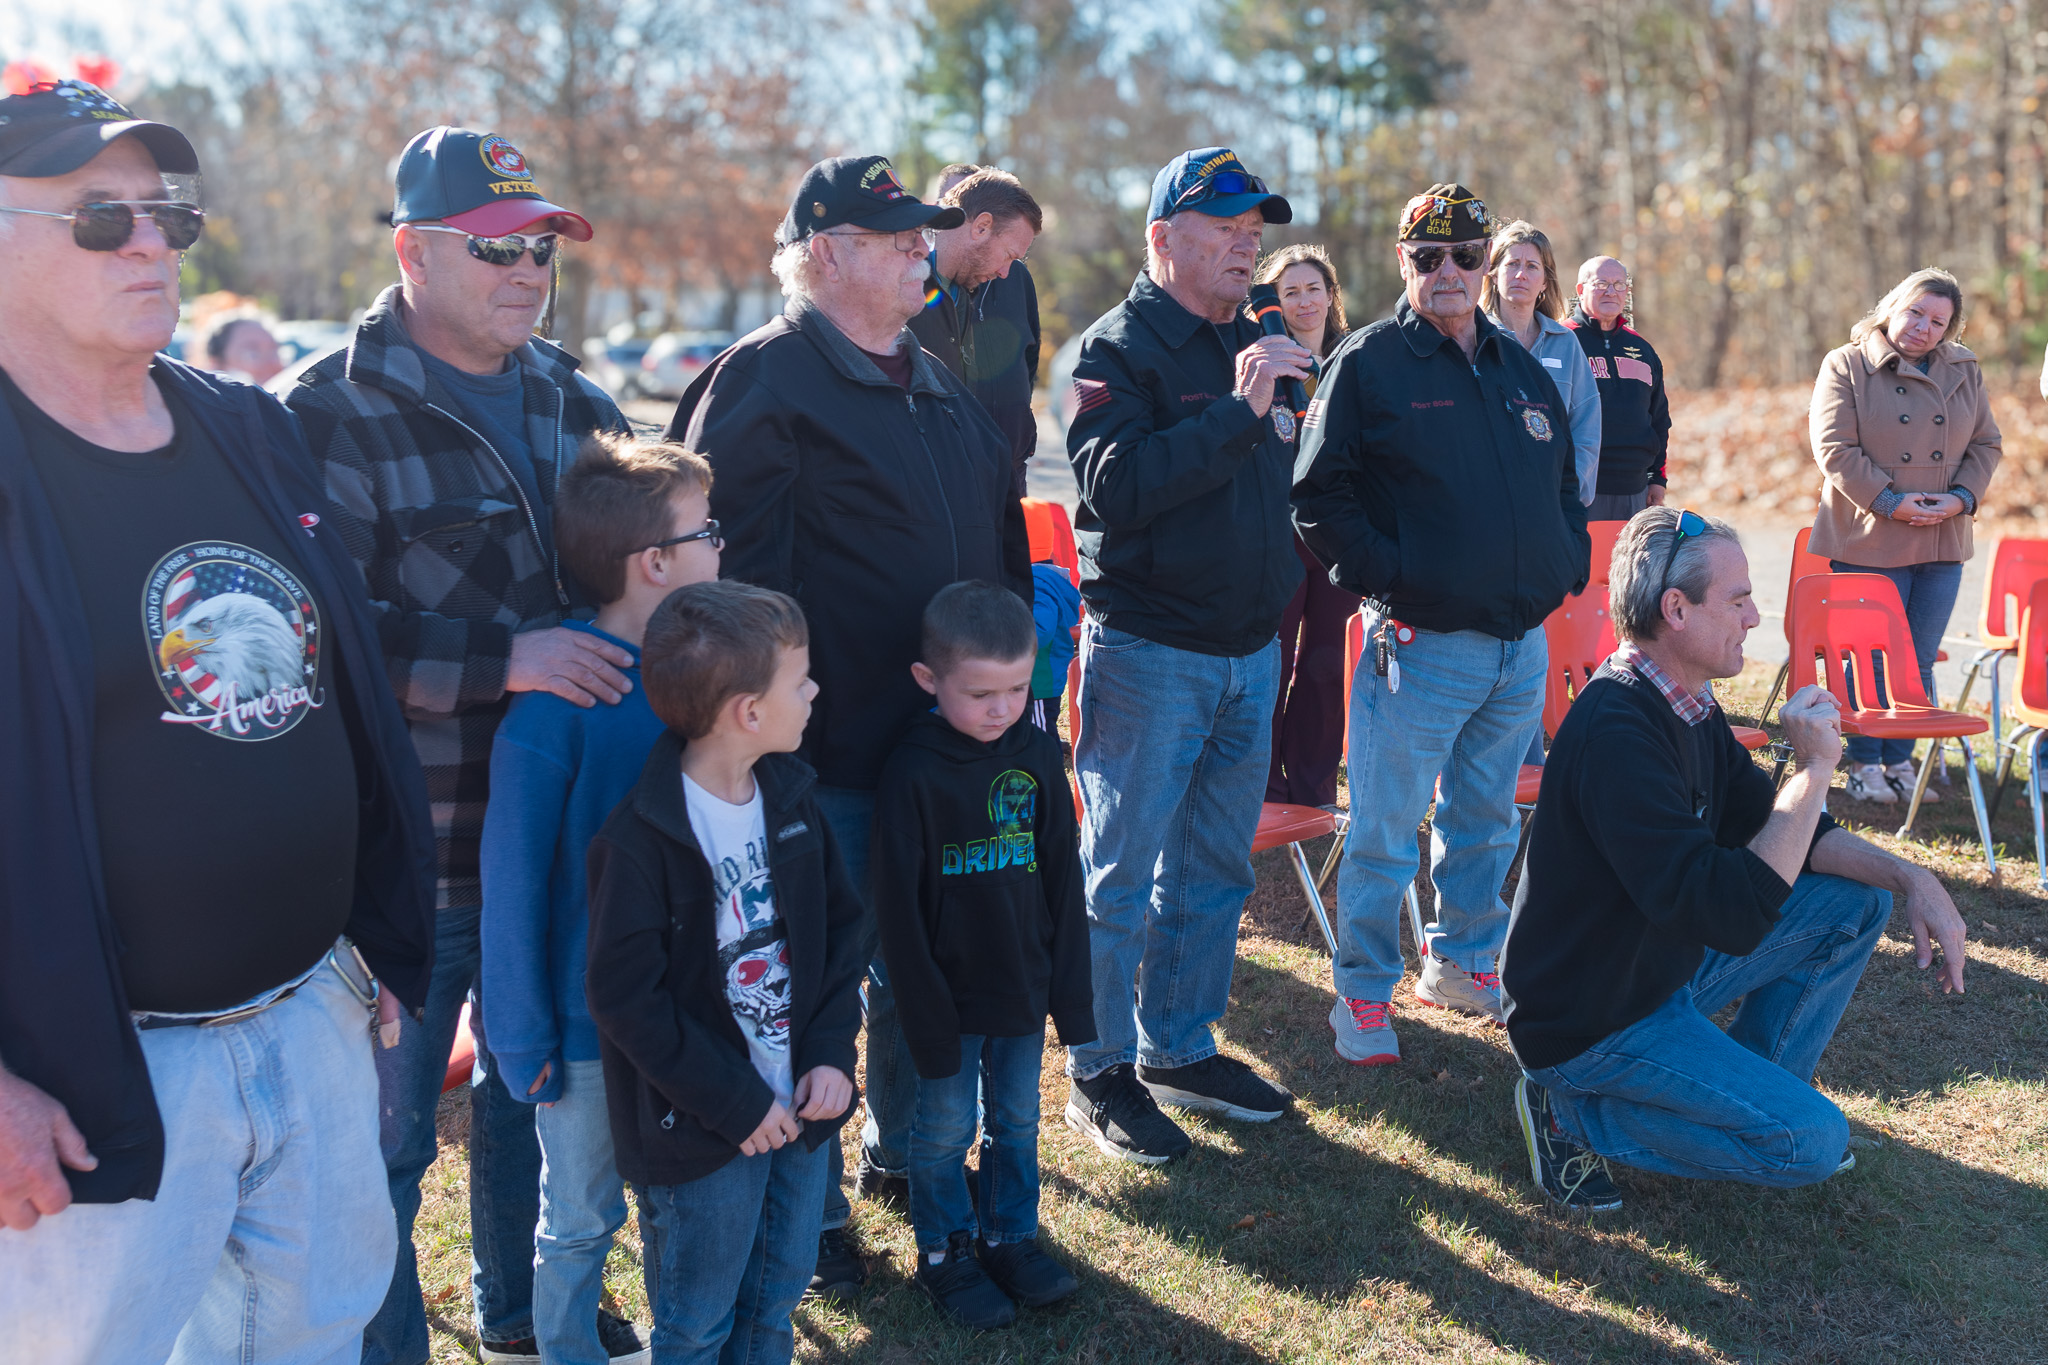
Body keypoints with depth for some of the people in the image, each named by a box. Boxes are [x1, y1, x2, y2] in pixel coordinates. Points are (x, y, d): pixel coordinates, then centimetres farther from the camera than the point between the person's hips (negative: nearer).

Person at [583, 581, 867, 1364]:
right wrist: (736, 1101, -17)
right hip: (702, 1132, -6)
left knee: (778, 1296, 22)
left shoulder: (792, 798, 0)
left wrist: (832, 1053, -5)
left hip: (800, 1105, 6)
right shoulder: (640, 843, -21)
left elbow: (845, 925, 6)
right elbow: (627, 999, -19)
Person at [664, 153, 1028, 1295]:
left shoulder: (934, 379, 15)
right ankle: (810, 1210, 22)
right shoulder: (766, 379, -12)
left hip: (950, 737, 8)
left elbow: (1000, 525, 23)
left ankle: (902, 1151, 40)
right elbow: (731, 560, -18)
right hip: (833, 753, -8)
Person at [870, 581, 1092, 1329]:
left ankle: (1010, 1236, 36)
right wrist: (927, 1015, -13)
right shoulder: (912, 772, -18)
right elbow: (899, 907, -14)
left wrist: (1070, 989, 3)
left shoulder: (1038, 754, -5)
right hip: (950, 994, -4)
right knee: (946, 1129, 11)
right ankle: (945, 1251, 29)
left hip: (1024, 986, 4)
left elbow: (1063, 878, 3)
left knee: (1017, 1119, 17)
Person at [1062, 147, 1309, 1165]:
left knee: (1216, 865, 14)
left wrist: (1280, 589, 15)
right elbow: (1115, 486, -26)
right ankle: (1102, 1074, 12)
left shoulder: (1249, 344, 15)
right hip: (1149, 651, -8)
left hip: (1249, 650, 8)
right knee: (1123, 871, 0)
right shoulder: (1119, 348, -10)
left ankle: (1180, 1049, 28)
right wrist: (1236, 409, -28)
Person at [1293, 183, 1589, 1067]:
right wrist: (1385, 575, -17)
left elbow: (1563, 485, 25)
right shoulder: (1368, 364, -5)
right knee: (1384, 830, 0)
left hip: (1522, 644, 6)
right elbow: (1319, 496, -9)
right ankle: (1363, 995, 12)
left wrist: (1567, 563, 9)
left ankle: (1464, 961, 34)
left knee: (1486, 821, 17)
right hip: (1420, 644, -6)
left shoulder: (1523, 370, 15)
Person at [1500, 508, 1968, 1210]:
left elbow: (1773, 828, 13)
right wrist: (1813, 768, -27)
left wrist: (1912, 879, -2)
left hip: (1670, 961, 10)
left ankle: (1758, 1088, 18)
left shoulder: (1686, 705, 3)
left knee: (1859, 901, 9)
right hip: (1594, 1022, -10)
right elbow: (1733, 916, -34)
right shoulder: (1617, 732, -30)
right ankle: (1576, 1112, -4)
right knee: (1813, 1141, -17)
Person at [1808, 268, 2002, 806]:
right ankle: (1864, 764, 11)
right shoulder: (1845, 366, -3)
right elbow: (1834, 448, -10)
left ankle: (1899, 762, 18)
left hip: (1943, 542, 5)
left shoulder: (1965, 370, 12)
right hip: (1870, 540, -4)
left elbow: (1986, 444, 12)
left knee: (1920, 661, 8)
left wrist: (1962, 497, -5)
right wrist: (1888, 501, -16)